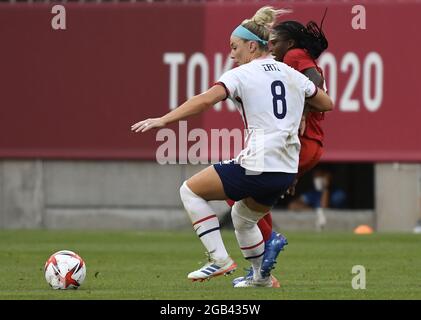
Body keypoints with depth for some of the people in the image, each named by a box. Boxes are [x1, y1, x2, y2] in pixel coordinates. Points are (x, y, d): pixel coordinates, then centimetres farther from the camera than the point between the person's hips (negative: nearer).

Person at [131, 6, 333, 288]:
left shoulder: (242, 74, -5)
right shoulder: (293, 75, 12)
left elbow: (205, 101, -20)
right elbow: (327, 104, 25)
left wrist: (162, 121, -20)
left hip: (256, 167, -7)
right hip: (287, 173, 7)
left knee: (190, 190, 8)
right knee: (242, 217, 31)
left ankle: (220, 259, 2)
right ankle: (263, 276, 36)